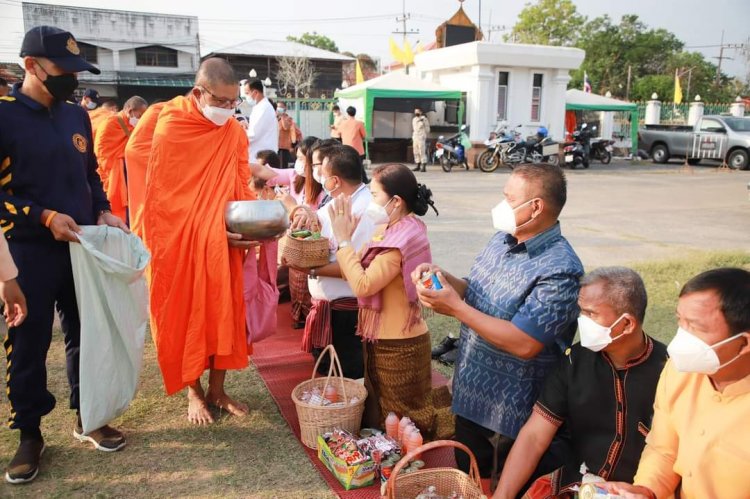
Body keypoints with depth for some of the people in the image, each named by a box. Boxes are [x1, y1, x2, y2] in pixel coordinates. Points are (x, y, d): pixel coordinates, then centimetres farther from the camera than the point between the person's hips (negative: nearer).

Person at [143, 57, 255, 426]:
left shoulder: (234, 132, 1)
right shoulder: (170, 130, -12)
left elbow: (241, 188, 6)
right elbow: (166, 199, -13)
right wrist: (216, 231, -19)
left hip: (223, 245, 4)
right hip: (182, 243, -4)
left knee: (224, 312, 8)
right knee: (187, 316, 7)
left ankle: (217, 389, 24)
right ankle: (193, 392, 24)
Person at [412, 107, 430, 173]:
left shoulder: (424, 119, -3)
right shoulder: (414, 119, 17)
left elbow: (427, 129, -3)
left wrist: (426, 137, -8)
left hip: (421, 138, -7)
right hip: (415, 138, 7)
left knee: (422, 152, -12)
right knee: (416, 152, 7)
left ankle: (424, 167, -13)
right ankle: (418, 166, 13)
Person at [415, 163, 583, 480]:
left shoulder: (559, 270, -25)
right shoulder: (502, 239, 1)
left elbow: (523, 344, -30)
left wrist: (456, 308, -27)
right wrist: (445, 280, -9)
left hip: (512, 411, -7)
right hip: (469, 394, 8)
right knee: (466, 479, 25)